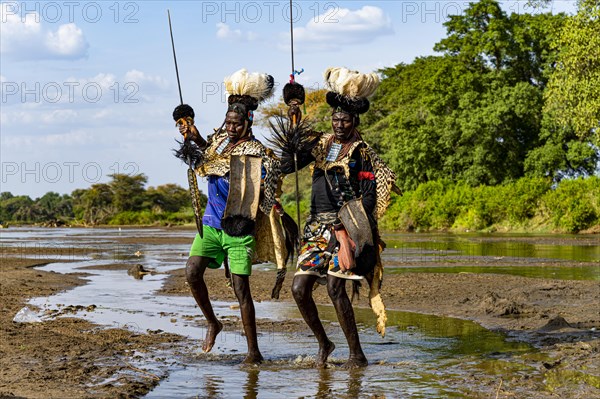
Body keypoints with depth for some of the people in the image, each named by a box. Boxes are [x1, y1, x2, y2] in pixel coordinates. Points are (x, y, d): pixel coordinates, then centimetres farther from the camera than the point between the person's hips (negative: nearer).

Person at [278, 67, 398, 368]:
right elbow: (287, 165, 4)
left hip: (345, 224, -5)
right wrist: (293, 127, 0)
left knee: (335, 287, -15)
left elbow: (369, 197, -3)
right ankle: (323, 343, 18)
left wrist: (346, 226, -13)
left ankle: (356, 354, -4)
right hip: (317, 225, 5)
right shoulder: (320, 144, 13)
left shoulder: (362, 153, 0)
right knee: (299, 289, -3)